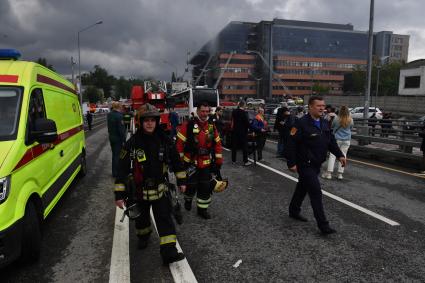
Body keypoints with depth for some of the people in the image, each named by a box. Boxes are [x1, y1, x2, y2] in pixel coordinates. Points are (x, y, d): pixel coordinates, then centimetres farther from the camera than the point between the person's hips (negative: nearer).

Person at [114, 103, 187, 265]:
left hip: (160, 189, 1)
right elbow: (122, 169, -15)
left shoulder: (165, 141, -9)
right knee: (141, 218, 20)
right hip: (140, 191, 0)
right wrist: (119, 194, -16)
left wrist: (181, 181, 9)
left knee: (165, 219, -5)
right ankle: (143, 236, 50)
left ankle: (168, 251, -1)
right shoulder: (132, 144, -17)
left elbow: (176, 161, 5)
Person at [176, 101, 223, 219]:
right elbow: (179, 143, -10)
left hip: (206, 164, 4)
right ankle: (188, 200, 40)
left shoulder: (212, 127, 4)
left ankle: (202, 209, 25)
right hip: (190, 163, -4)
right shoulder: (188, 125, -12)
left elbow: (218, 144, 8)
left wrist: (218, 162, 7)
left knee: (205, 187, 8)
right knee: (191, 185, 8)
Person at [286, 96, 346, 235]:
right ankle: (323, 225, 0)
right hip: (305, 165, -8)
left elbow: (331, 141, 17)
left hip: (316, 165, 8)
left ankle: (294, 211, 39)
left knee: (302, 188, 22)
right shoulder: (301, 123, -17)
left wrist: (339, 155, 6)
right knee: (316, 193, -8)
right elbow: (291, 144, -19)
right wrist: (292, 163, -21)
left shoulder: (324, 123, 9)